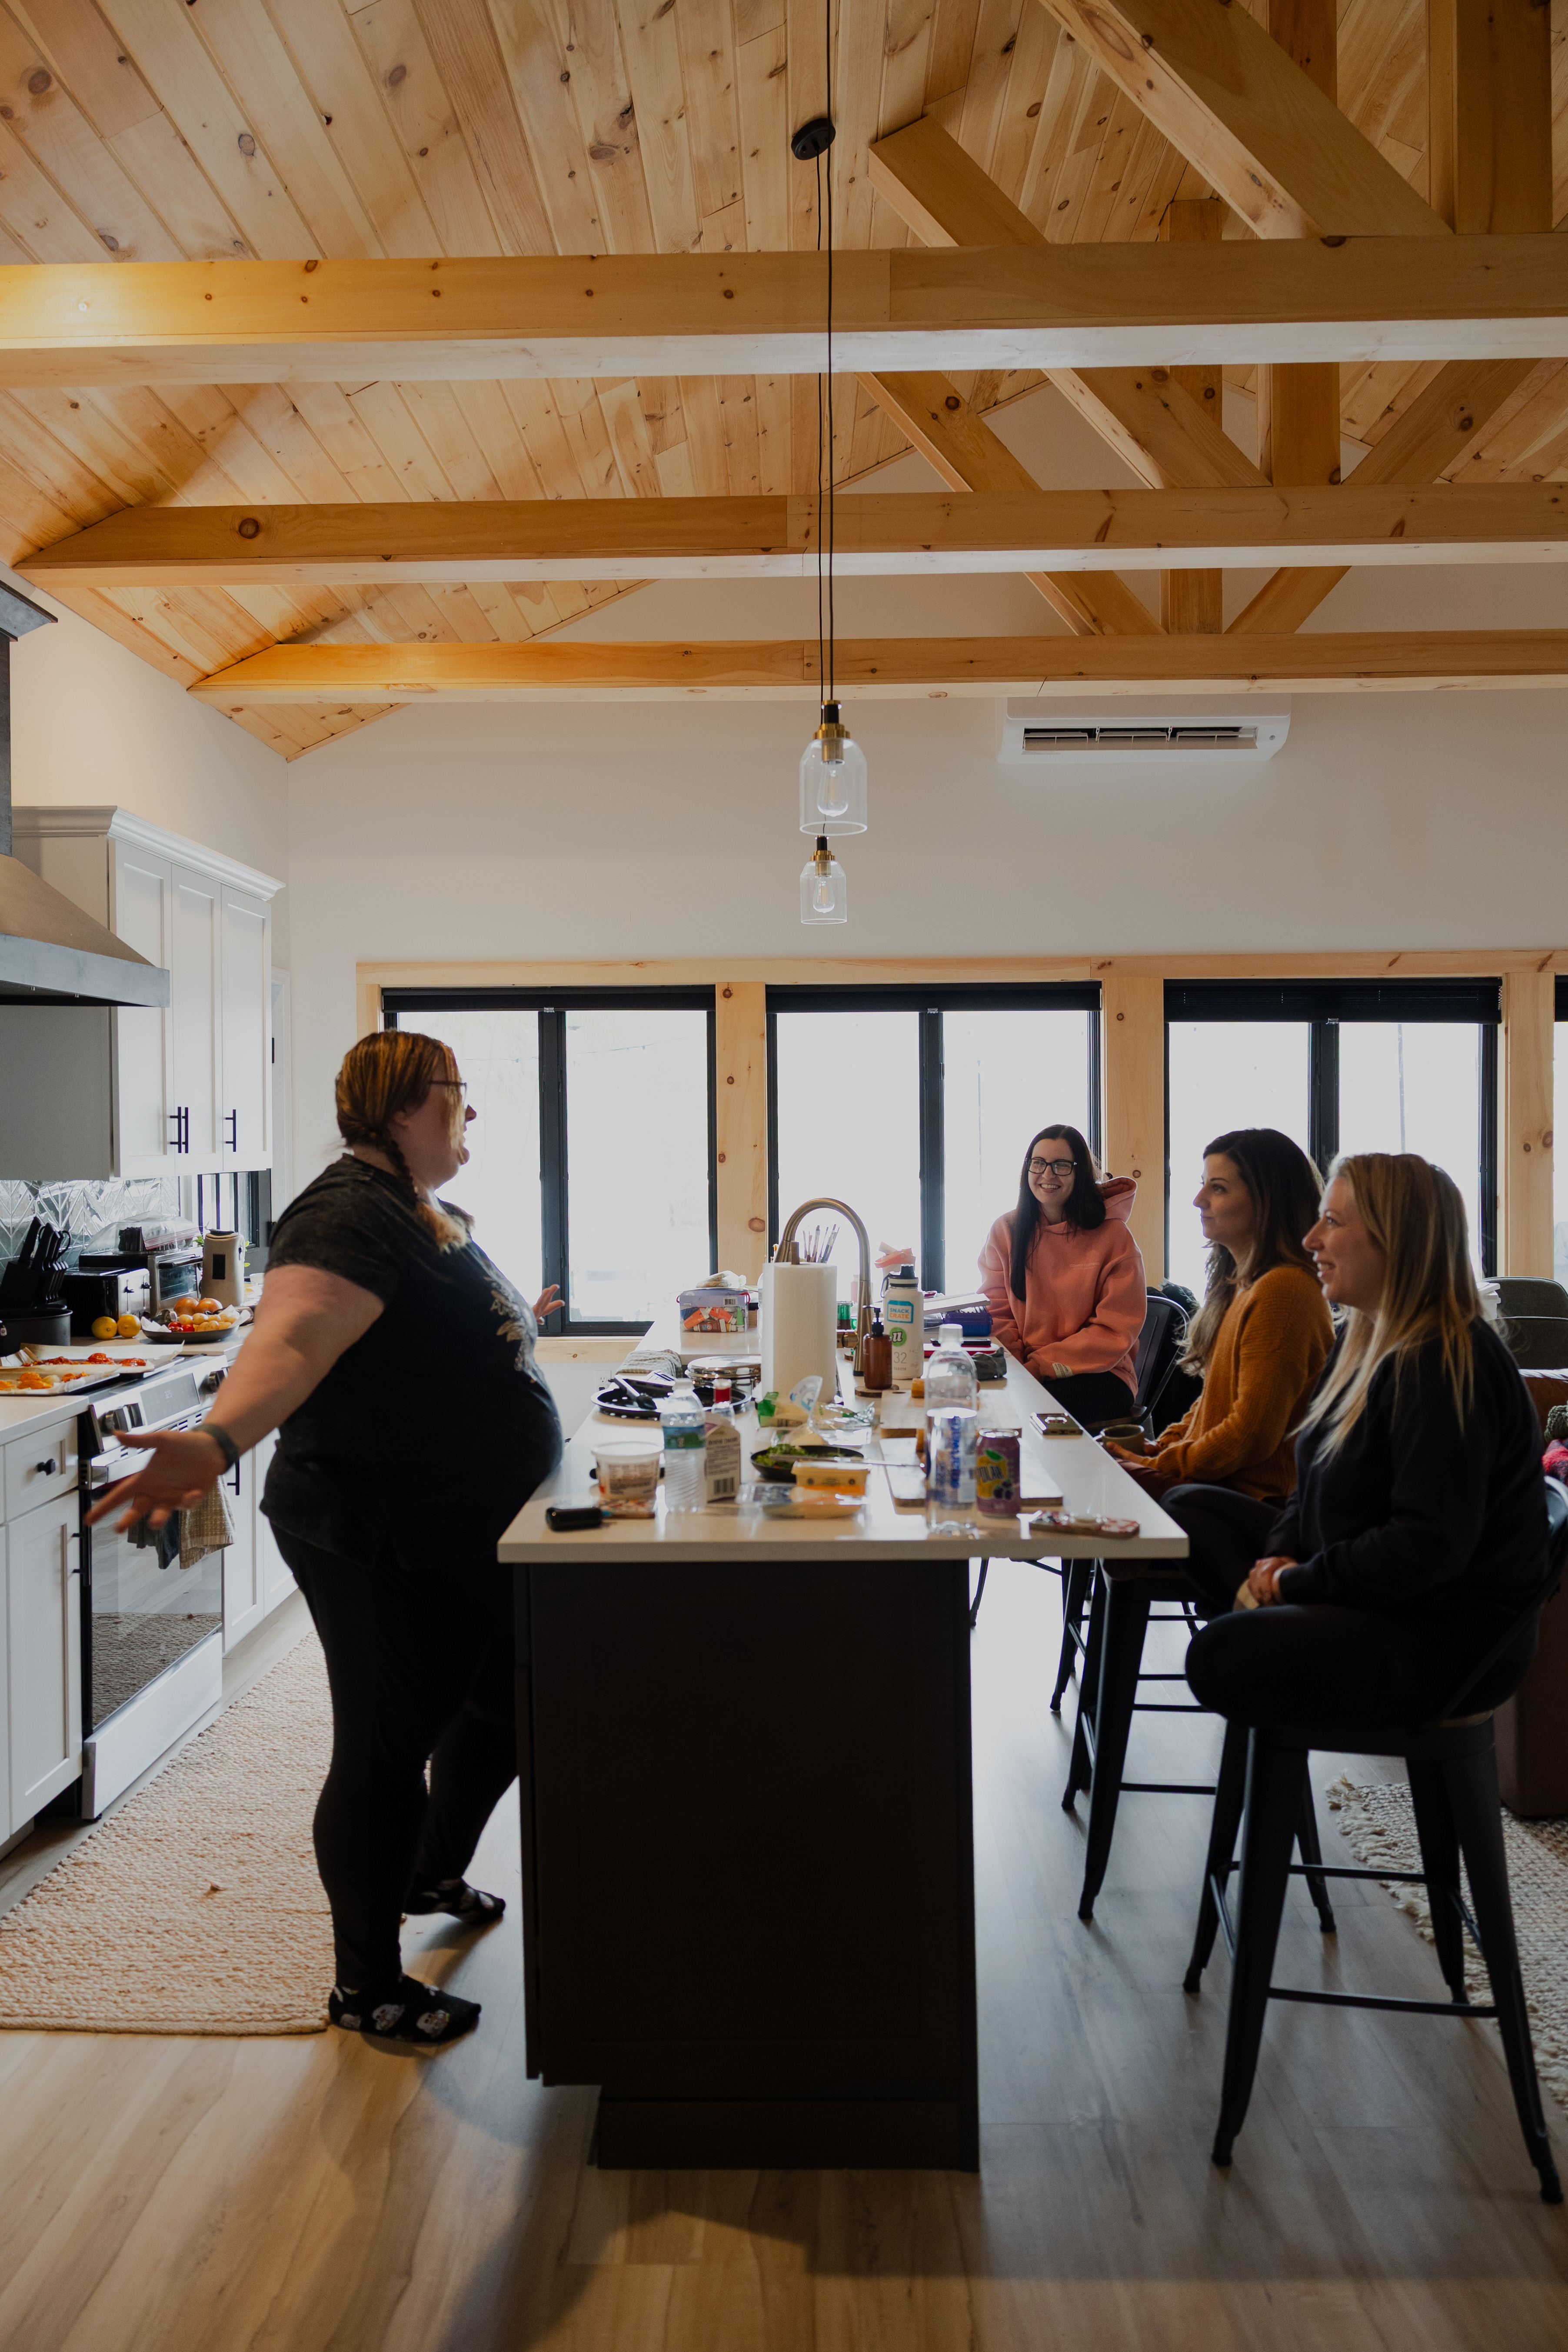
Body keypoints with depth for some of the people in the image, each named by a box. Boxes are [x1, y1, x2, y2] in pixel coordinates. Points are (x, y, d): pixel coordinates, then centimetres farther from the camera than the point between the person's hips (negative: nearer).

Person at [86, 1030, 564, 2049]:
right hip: (382, 1549, -11)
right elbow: (293, 1336, -37)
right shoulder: (351, 1216, -20)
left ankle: (433, 1873, 49)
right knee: (388, 1750, 4)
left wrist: (514, 1323, 51)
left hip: (471, 1537, 11)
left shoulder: (429, 1214, 13)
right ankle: (367, 1986, 25)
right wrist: (217, 1440, -55)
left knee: (509, 1706, 23)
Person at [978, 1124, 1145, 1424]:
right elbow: (997, 1312, 8)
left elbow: (1117, 1331, -7)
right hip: (1021, 1369, 3)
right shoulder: (1005, 1230, 8)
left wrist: (1043, 1365, -15)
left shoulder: (1113, 1236, -4)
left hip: (1097, 1374, -3)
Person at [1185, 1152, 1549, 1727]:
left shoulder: (1445, 1366, -22)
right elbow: (1316, 1479, 18)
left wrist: (1299, 1582, -16)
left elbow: (1429, 1545, -26)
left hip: (1446, 1641, -10)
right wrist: (1283, 1554, 0)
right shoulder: (1365, 1339, 11)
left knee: (1221, 1655, -27)